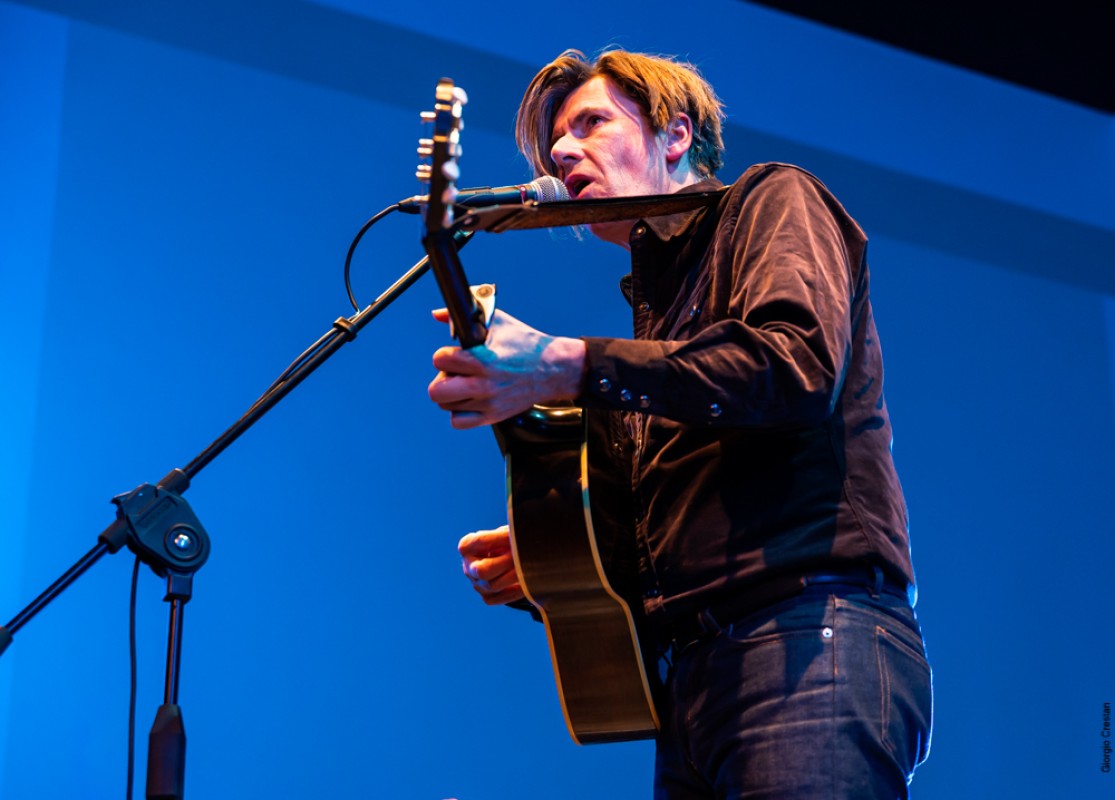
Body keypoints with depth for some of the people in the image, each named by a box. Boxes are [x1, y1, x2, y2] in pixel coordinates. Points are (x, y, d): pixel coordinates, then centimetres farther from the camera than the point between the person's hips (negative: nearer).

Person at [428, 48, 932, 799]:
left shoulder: (771, 201, 7)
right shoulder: (655, 299, 26)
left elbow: (802, 367, -16)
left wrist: (566, 366, -20)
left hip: (810, 640, -7)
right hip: (695, 673, 7)